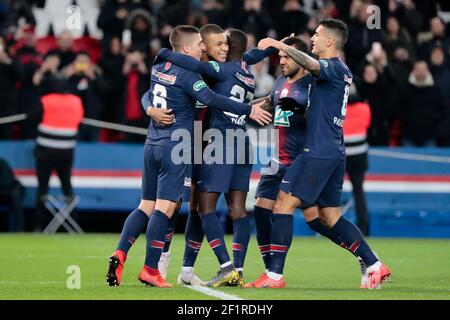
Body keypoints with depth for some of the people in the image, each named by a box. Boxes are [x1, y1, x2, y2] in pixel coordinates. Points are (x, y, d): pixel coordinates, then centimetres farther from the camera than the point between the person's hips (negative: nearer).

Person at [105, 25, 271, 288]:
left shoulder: (159, 67, 10)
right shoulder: (186, 74, -12)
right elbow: (210, 99, -24)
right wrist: (248, 110, -20)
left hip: (153, 145, 8)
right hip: (176, 147, -8)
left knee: (146, 205, 11)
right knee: (165, 207, -6)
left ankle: (120, 254, -3)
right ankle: (150, 270, -8)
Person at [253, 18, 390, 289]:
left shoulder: (334, 67, -10)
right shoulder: (343, 71, 19)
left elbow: (311, 64, -33)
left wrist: (280, 45, -42)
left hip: (319, 152, -10)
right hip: (334, 152, 10)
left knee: (284, 203, -8)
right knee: (331, 215, 14)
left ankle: (274, 275, -11)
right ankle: (375, 266, 11)